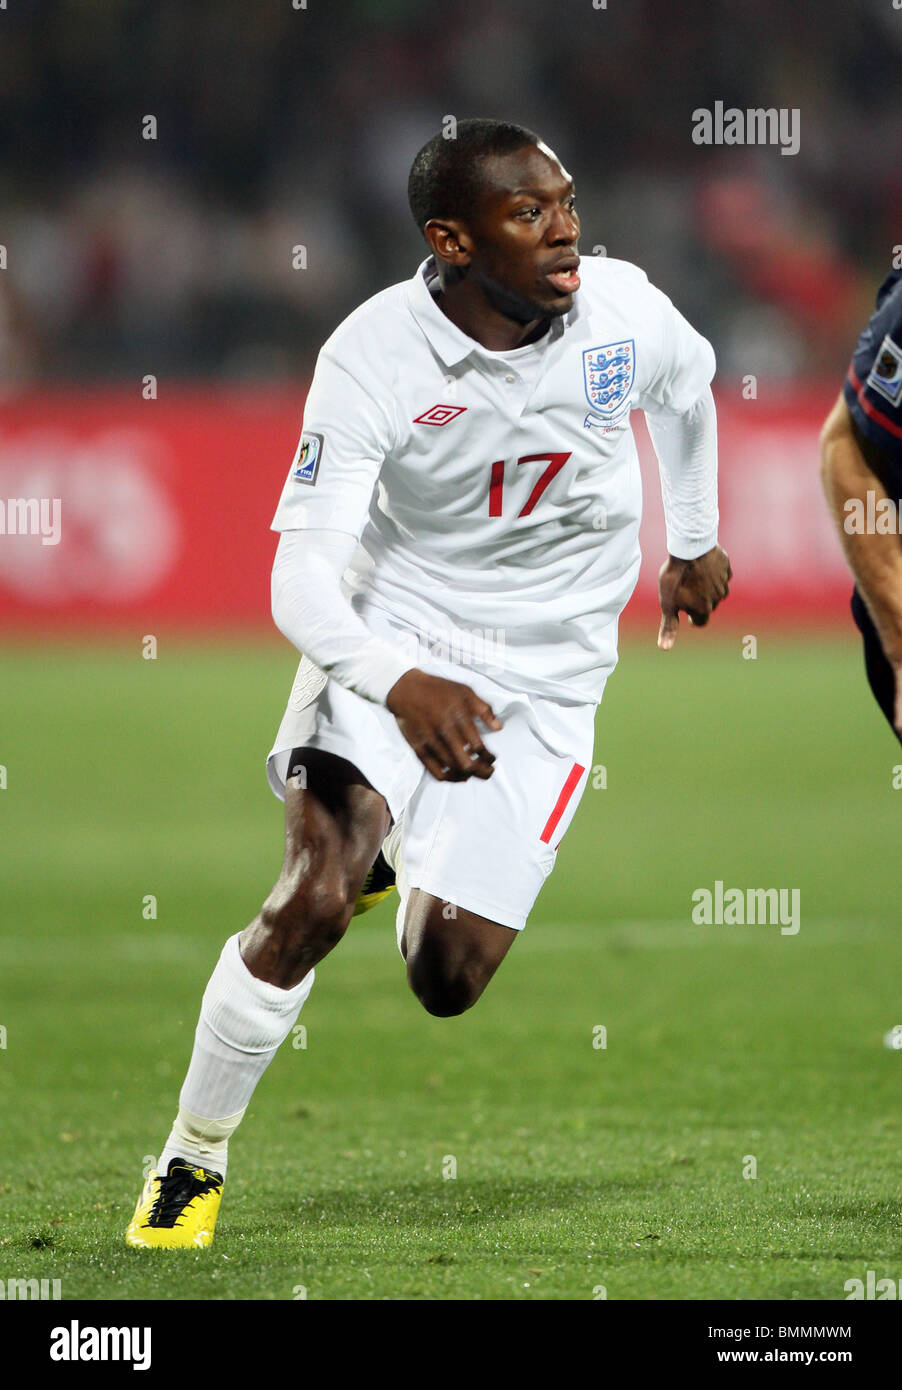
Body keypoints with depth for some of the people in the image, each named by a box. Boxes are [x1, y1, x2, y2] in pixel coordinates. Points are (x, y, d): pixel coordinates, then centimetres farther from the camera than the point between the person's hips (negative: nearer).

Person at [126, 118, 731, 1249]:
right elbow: (301, 577, -25)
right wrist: (401, 685, -44)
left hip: (543, 678, 2)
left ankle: (413, 866, 33)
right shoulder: (373, 358, -21)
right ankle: (191, 1161, -1)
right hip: (392, 639, -2)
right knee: (311, 905, -22)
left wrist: (693, 539, 29)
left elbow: (687, 389, 15)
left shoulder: (623, 312, -12)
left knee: (446, 982, -4)